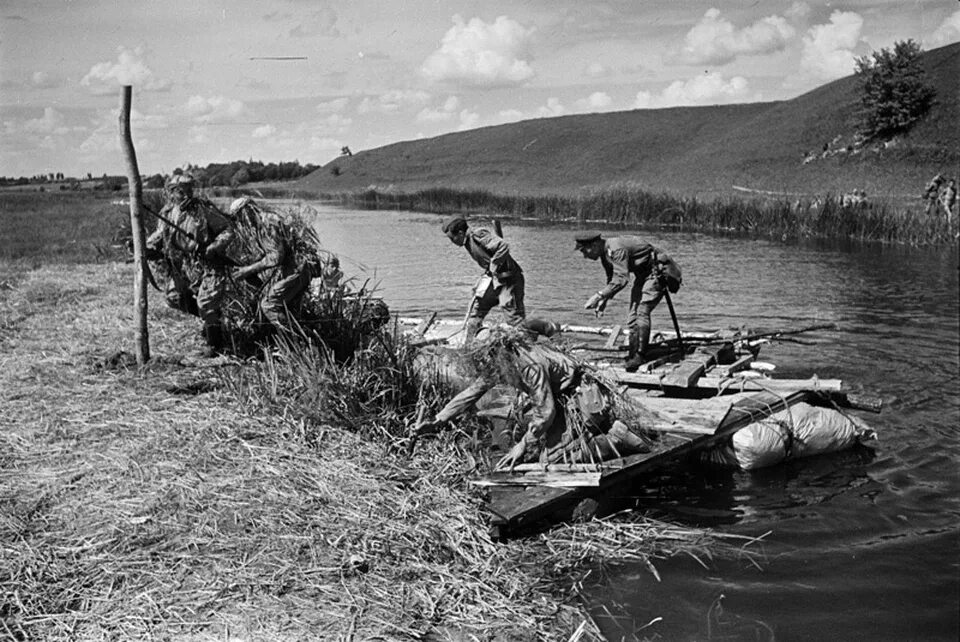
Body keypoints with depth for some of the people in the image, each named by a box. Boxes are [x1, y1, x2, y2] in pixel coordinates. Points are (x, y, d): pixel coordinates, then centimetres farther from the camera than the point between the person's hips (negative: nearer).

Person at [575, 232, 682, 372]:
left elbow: (621, 279, -38)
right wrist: (604, 300, 5)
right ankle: (632, 355, 12)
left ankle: (639, 356, -22)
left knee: (642, 311, -22)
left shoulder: (616, 249, -29)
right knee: (633, 314, 6)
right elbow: (612, 280, 17)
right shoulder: (605, 253, 3)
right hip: (642, 275, 10)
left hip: (658, 272, -10)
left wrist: (599, 296, -37)